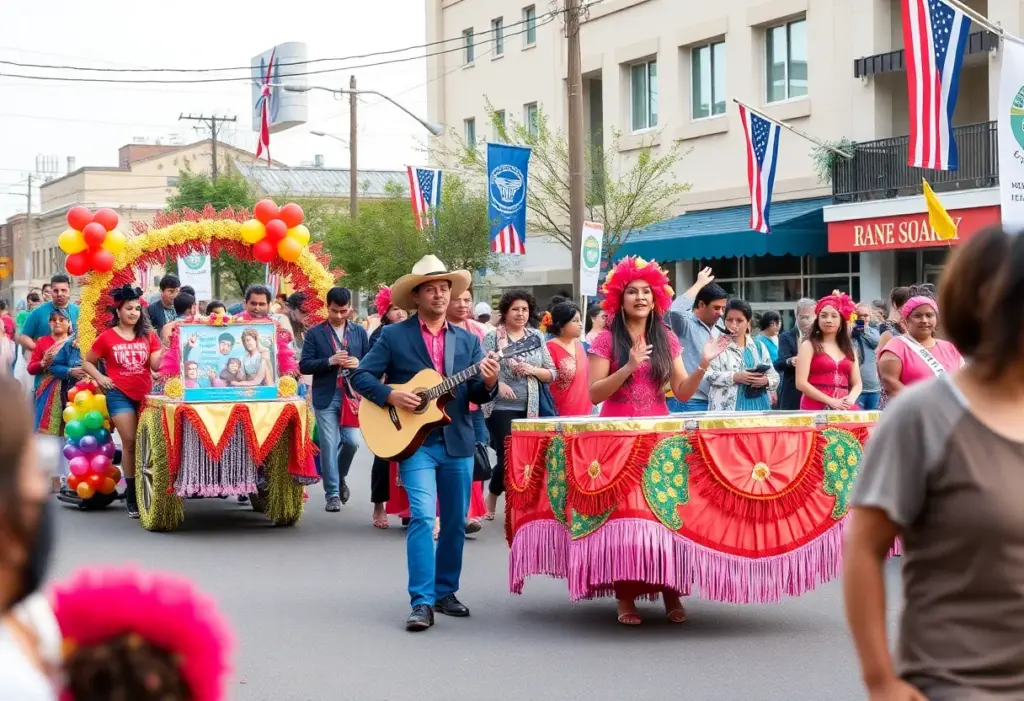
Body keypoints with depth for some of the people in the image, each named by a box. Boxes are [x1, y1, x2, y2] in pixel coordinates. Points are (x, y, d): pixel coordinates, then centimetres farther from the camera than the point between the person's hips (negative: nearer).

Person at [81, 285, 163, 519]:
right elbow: (87, 363, 8)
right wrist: (99, 377, -8)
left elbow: (156, 365, -4)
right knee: (130, 442, -8)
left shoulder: (148, 336, 6)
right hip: (119, 395, -3)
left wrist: (167, 348, -21)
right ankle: (132, 496, 0)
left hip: (145, 394, 3)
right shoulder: (107, 338, -1)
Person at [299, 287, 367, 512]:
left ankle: (340, 477, 24)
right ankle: (332, 493, 7)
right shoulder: (315, 333, 3)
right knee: (329, 446, -2)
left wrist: (358, 364, -11)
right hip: (326, 397, -2)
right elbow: (304, 366, -3)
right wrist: (330, 361, -16)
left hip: (352, 395, 2)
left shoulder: (360, 332, 10)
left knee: (352, 441, -6)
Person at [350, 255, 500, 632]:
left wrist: (488, 383, -17)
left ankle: (445, 592, 24)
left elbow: (477, 394, 5)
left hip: (457, 442, 4)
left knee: (456, 523, 9)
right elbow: (360, 375, -1)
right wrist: (391, 396, -16)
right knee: (422, 516, -15)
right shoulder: (394, 335, 1)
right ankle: (422, 603, -15)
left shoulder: (467, 340, 11)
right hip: (414, 440, -4)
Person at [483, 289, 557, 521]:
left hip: (530, 408, 4)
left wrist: (532, 370, -8)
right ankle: (491, 499, 15)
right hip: (501, 408, -4)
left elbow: (552, 374, 10)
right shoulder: (493, 336, -2)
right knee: (508, 456, -8)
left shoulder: (537, 337, 10)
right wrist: (498, 383, -24)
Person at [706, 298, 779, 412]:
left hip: (757, 406, 4)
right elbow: (709, 375, -8)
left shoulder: (759, 347, 16)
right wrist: (735, 377, -19)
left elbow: (775, 377, 15)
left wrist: (766, 380, -8)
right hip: (727, 408, -4)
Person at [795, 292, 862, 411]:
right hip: (816, 408, -4)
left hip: (844, 409, 4)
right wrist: (831, 401, -12)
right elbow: (801, 383, -6)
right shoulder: (809, 345, 4)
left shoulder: (848, 347, 17)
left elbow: (857, 384, 16)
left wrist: (850, 400, -6)